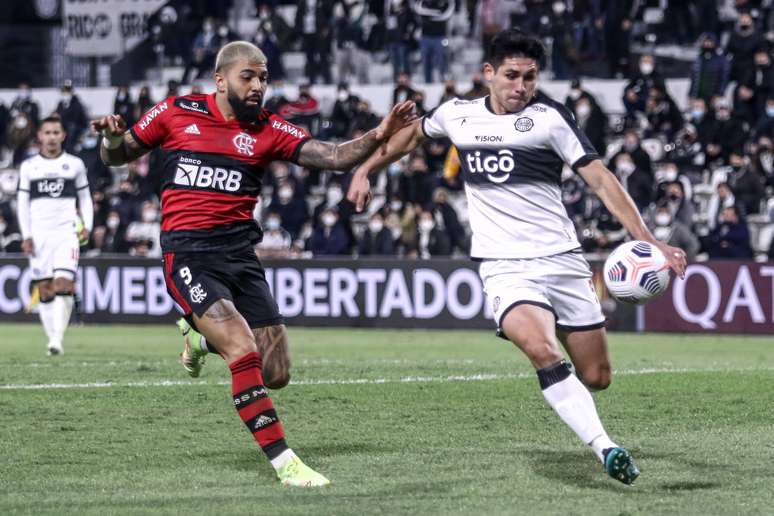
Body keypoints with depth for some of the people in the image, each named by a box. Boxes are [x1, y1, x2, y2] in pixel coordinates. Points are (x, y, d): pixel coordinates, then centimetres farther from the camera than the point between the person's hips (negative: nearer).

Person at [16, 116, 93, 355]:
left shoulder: (74, 164, 8)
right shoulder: (29, 166, 9)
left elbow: (85, 198, 14)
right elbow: (23, 203, 10)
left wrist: (87, 226, 0)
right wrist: (26, 236, 1)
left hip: (66, 233, -2)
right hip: (39, 235, 2)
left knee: (63, 283, -18)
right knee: (44, 289, 1)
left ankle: (58, 339, -20)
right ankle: (52, 339, 7)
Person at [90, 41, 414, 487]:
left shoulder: (268, 129, 5)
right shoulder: (176, 113, 2)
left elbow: (334, 156, -6)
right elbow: (117, 157, 13)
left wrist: (378, 136, -23)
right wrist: (113, 137, -11)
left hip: (241, 253, 4)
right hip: (188, 254, -4)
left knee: (276, 374, 2)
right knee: (245, 352, -23)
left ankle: (201, 337, 32)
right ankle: (284, 462, -15)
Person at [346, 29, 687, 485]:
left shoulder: (549, 117, -3)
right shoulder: (458, 114, 6)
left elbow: (600, 177, -7)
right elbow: (413, 133, 29)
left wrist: (648, 241, -16)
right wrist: (365, 169, 26)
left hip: (562, 259, 0)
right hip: (505, 268, 0)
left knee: (596, 377, 0)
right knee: (543, 350, -30)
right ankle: (605, 449, -32)